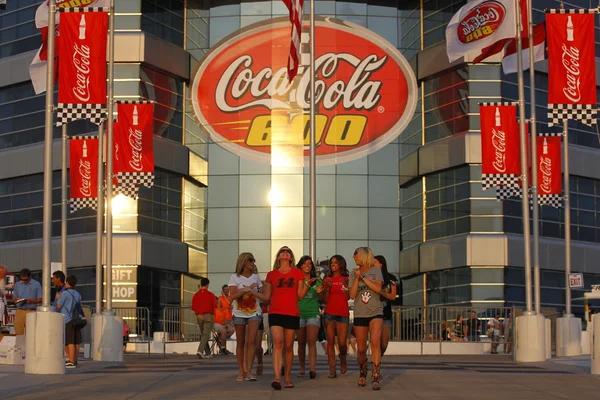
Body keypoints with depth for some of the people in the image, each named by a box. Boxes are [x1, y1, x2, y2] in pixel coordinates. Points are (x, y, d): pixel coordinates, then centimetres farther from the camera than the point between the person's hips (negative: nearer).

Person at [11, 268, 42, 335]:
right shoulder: (17, 285, 15)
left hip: (31, 311, -3)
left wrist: (31, 301, -16)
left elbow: (40, 299, 1)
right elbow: (13, 299, 18)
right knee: (18, 333, -4)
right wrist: (16, 300, -5)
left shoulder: (36, 284, 3)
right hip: (19, 311, 3)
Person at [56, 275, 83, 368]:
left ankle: (71, 362, -9)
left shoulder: (65, 293, -9)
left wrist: (58, 298, 14)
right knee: (76, 342, 6)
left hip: (68, 320, -7)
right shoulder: (77, 294, 12)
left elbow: (59, 306, -6)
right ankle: (74, 360, 10)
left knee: (70, 342, -7)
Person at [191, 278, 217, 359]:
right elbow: (215, 307, -6)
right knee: (206, 335, -6)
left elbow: (193, 308, 2)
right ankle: (200, 350, -25)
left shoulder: (196, 295, 1)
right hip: (208, 316, -4)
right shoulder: (210, 295, -6)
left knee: (203, 334, 16)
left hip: (199, 316, 4)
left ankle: (207, 353, 23)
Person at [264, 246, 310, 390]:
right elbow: (267, 296, 14)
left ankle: (288, 377, 20)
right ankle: (277, 377, -27)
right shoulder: (271, 275, 12)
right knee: (277, 343, -17)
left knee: (288, 346, 6)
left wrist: (307, 284, -5)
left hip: (292, 313, 1)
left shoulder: (298, 273, 11)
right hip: (275, 312, -1)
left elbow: (300, 295, 9)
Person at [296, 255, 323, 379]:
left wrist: (320, 292, -8)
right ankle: (302, 369, 15)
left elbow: (321, 299, 14)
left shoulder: (317, 281, 8)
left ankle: (312, 369, -22)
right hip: (299, 313, 1)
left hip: (313, 314, -1)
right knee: (301, 343, 6)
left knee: (311, 341, -13)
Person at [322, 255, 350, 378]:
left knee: (342, 342, -7)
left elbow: (348, 297, 1)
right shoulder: (328, 279, 10)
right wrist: (327, 287, -8)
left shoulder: (346, 279, 7)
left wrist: (345, 286, -12)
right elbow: (325, 300, 6)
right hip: (329, 313, 1)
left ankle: (343, 360, 24)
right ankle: (332, 370, -2)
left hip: (343, 313, -1)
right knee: (330, 342, -2)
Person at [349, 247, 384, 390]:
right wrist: (357, 278, -11)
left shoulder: (376, 270, 3)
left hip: (375, 312, -3)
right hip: (360, 314, 3)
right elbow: (352, 295, -2)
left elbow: (378, 288, -11)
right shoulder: (353, 274, 8)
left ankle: (376, 378, -23)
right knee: (361, 349, 6)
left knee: (375, 342, -23)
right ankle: (362, 373, 33)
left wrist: (363, 277, -11)